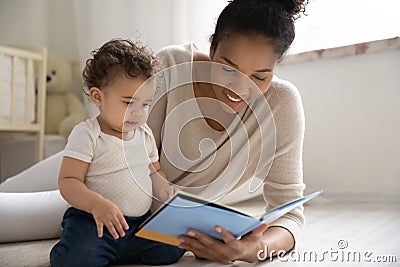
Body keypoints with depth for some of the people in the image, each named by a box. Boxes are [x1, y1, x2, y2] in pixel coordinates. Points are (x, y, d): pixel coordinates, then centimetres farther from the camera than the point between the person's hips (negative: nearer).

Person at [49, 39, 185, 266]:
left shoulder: (145, 134, 10)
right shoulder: (87, 134, -9)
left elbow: (154, 174, 20)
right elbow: (67, 181, -13)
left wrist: (168, 192, -3)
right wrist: (97, 204, -30)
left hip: (141, 221, 6)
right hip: (93, 219, -6)